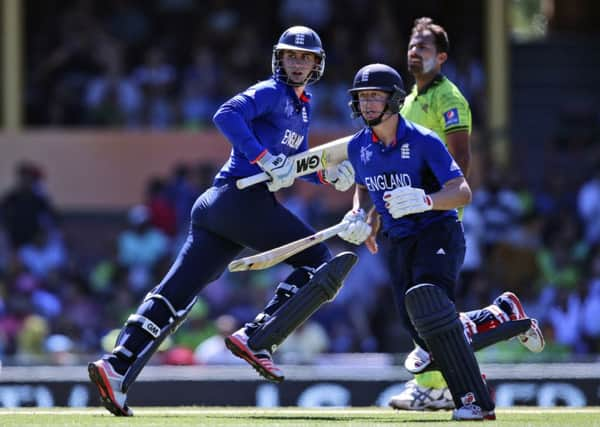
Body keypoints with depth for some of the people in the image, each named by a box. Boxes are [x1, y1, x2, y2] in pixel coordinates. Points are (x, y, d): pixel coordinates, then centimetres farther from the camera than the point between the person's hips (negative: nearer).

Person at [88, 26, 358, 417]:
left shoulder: (302, 107, 27)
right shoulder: (271, 92, -2)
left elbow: (295, 166, 34)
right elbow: (226, 115, -18)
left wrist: (329, 175, 16)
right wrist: (266, 160, -22)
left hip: (218, 206, 9)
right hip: (245, 197, -9)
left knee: (176, 292, 0)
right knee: (320, 263, -3)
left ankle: (117, 366, -10)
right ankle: (256, 338, -13)